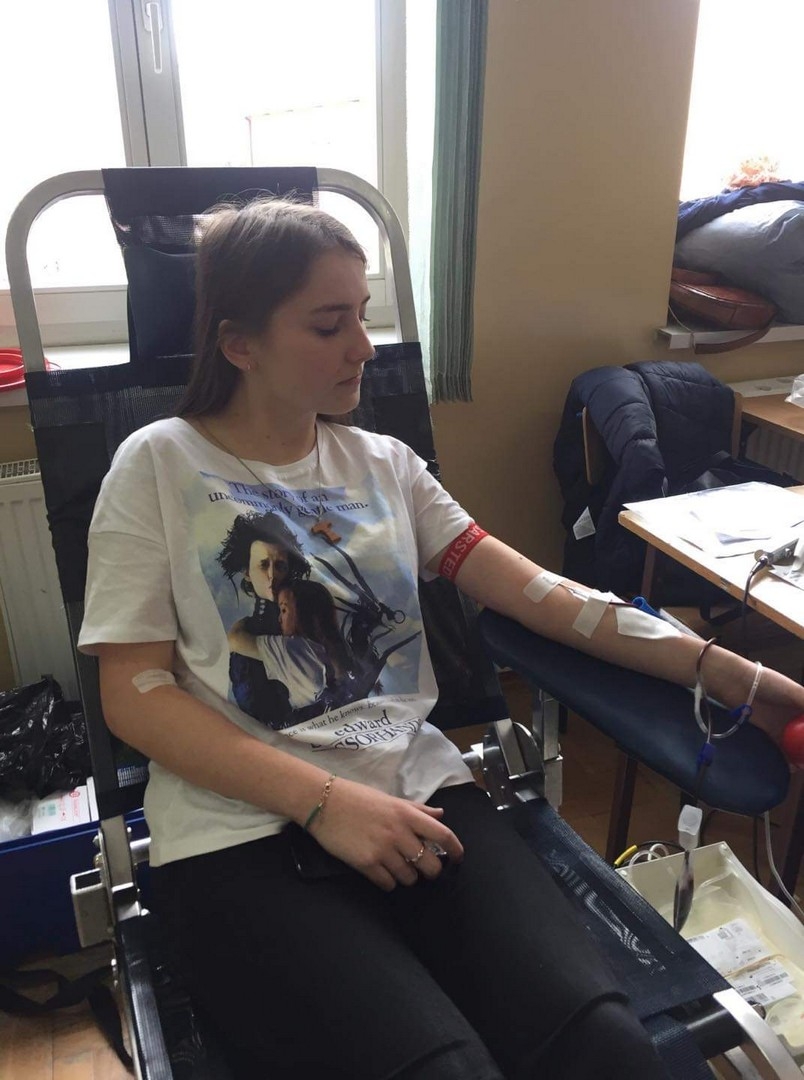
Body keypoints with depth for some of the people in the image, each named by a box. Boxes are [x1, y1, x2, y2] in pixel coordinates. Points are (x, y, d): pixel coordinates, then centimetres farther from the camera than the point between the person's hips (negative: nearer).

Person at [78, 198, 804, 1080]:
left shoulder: (383, 464, 13)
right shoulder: (159, 464, 2)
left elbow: (536, 592, 8)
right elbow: (135, 692, -3)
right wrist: (324, 800, -15)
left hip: (417, 795, 3)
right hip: (243, 831, -2)